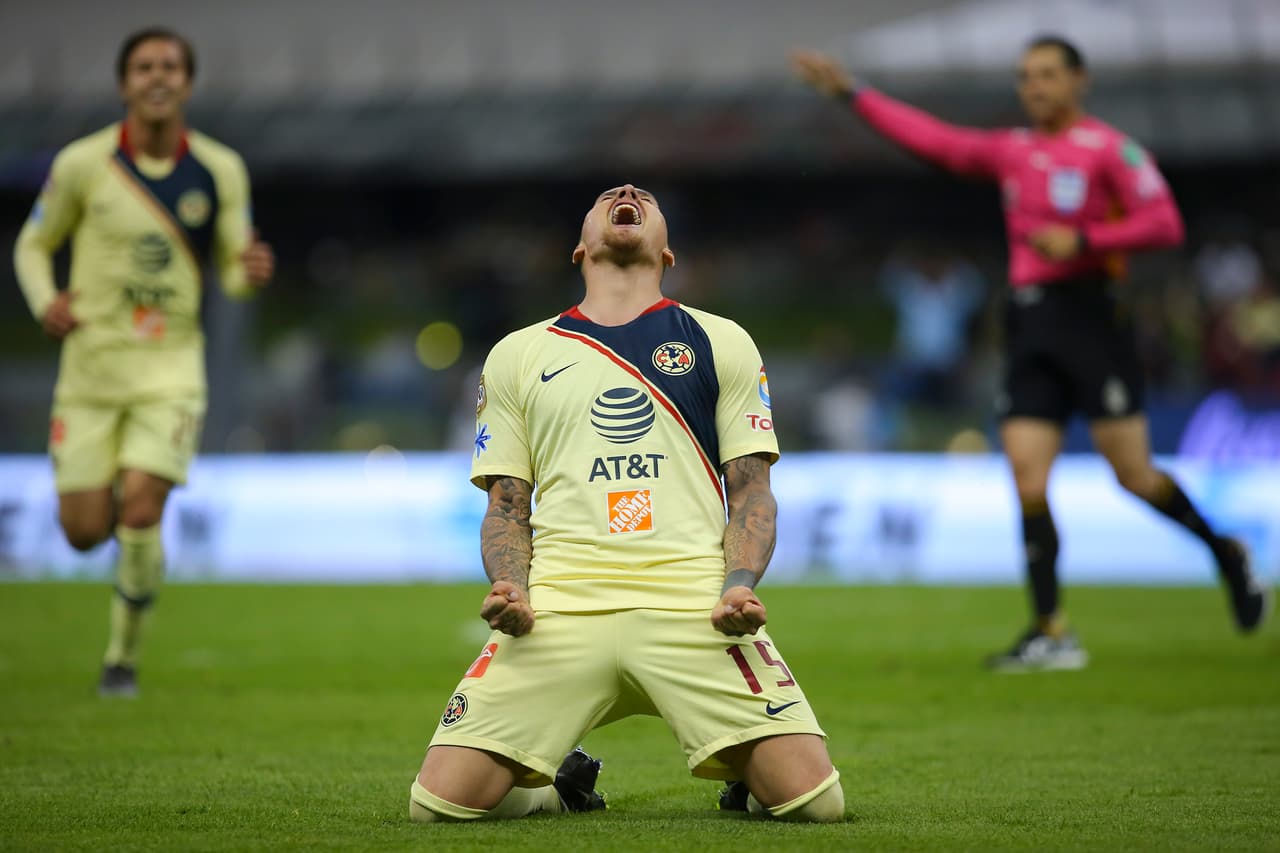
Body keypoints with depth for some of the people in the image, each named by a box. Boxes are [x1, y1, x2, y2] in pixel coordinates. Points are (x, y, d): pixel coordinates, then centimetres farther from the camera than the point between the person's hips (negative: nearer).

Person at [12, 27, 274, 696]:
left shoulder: (220, 171, -1)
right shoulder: (83, 164, -4)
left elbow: (232, 269, 5)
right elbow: (33, 245, 9)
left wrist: (250, 271, -19)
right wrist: (45, 302, -11)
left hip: (171, 365, 0)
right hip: (91, 364, 0)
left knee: (140, 509, -16)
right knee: (84, 532, -2)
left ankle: (123, 658, 4)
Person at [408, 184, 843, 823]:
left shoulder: (720, 342, 17)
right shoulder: (517, 355, 19)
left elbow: (751, 491, 13)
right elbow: (507, 506, 17)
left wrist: (740, 586, -7)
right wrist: (509, 587, -4)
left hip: (695, 607, -1)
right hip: (558, 610, 1)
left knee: (814, 802, -19)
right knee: (442, 801, -17)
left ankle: (746, 779, 20)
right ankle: (564, 787, 17)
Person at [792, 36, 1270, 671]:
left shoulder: (1108, 149, -3)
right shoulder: (1012, 152, 16)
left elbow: (1164, 224, -11)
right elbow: (932, 139, 19)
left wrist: (1083, 240, -18)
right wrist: (850, 93, 18)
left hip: (1088, 315, -6)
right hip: (1028, 326, 6)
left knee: (1134, 474, -7)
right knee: (1027, 485, -4)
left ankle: (1224, 553, 20)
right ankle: (1052, 635, -2)